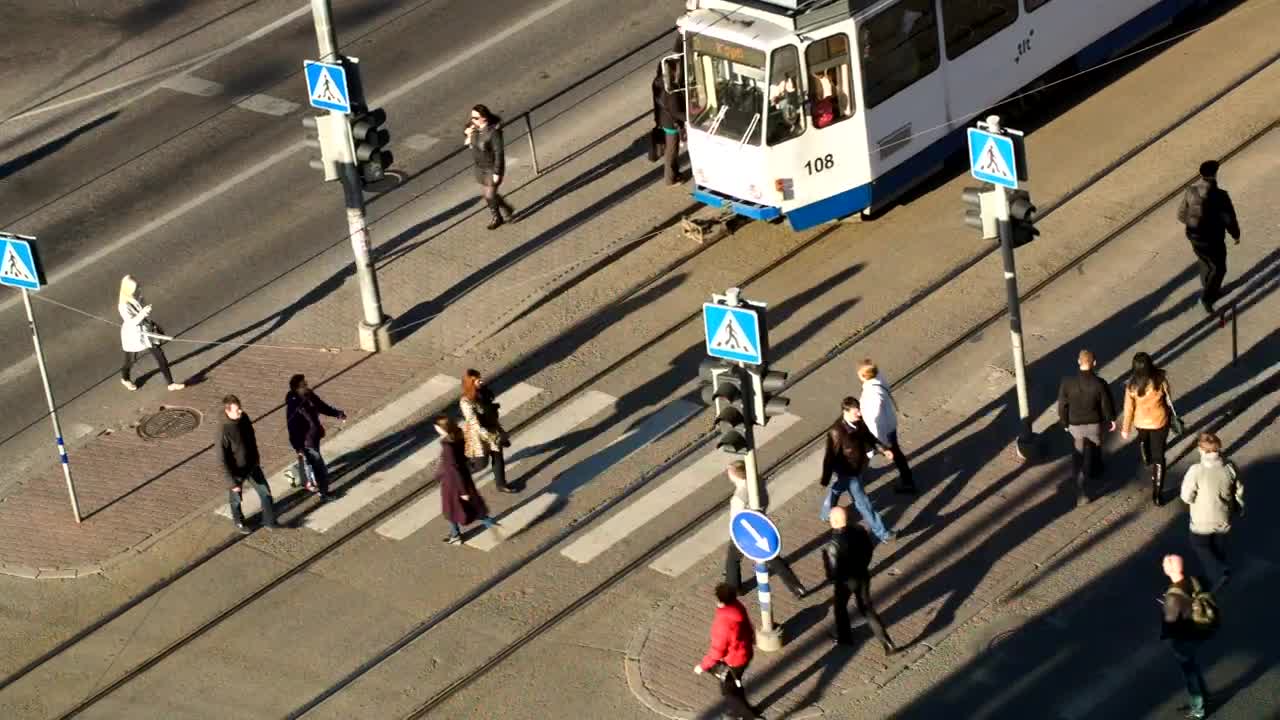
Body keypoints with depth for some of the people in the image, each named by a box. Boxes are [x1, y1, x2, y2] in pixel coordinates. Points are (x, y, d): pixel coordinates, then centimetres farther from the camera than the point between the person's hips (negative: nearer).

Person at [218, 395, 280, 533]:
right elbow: (224, 460, -26)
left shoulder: (244, 418, -13)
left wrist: (257, 457, 19)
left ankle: (269, 520, 35)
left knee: (265, 492, 15)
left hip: (252, 465, 5)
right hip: (237, 471, -5)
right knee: (236, 499, 19)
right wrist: (232, 482, -22)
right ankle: (239, 523, 46)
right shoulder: (224, 431, -33)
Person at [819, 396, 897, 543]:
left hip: (857, 467, 8)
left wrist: (883, 448, 4)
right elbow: (830, 456, -28)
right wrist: (825, 480, -20)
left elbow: (867, 435, 9)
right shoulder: (837, 432, -36)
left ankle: (826, 514, 58)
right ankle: (881, 533, 17)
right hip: (848, 472, -8)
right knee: (863, 503, 5)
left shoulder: (858, 422, -14)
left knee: (837, 489, 32)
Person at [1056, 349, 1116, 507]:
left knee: (1078, 458, 14)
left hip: (1075, 425, 0)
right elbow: (1107, 405, -10)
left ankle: (1080, 494, 12)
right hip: (1095, 423, 0)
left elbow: (1062, 405, -9)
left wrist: (1064, 422, 9)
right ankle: (1093, 470, 57)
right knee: (1094, 448, 30)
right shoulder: (1100, 384, -24)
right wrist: (1111, 420, 10)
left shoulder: (1067, 382, -21)